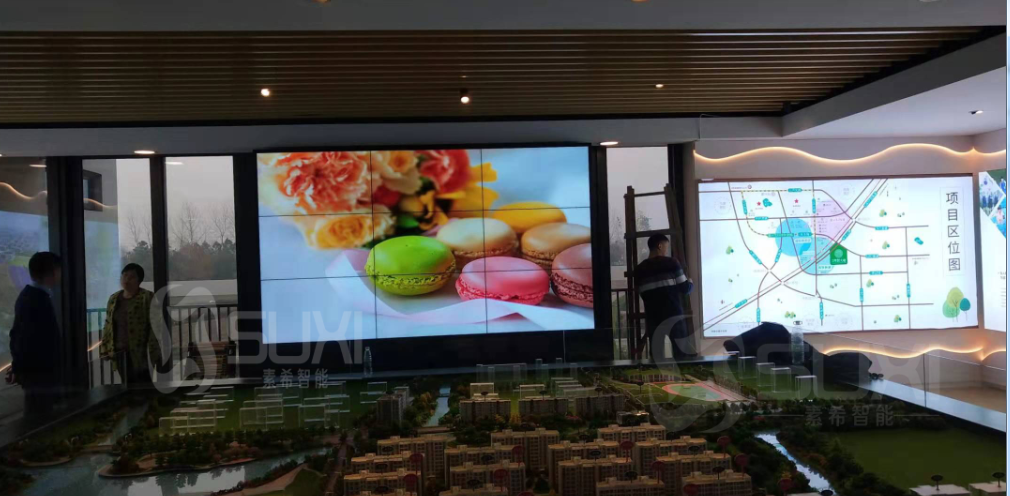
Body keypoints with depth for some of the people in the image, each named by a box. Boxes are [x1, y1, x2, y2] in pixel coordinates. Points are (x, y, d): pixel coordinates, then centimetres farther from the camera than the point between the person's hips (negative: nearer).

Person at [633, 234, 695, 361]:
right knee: (683, 355, 4)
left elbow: (643, 294, 11)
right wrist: (690, 283, 21)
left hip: (652, 317, 4)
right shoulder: (671, 263, -3)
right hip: (673, 315, -4)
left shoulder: (639, 269, 8)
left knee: (657, 358, 5)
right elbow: (684, 288, -2)